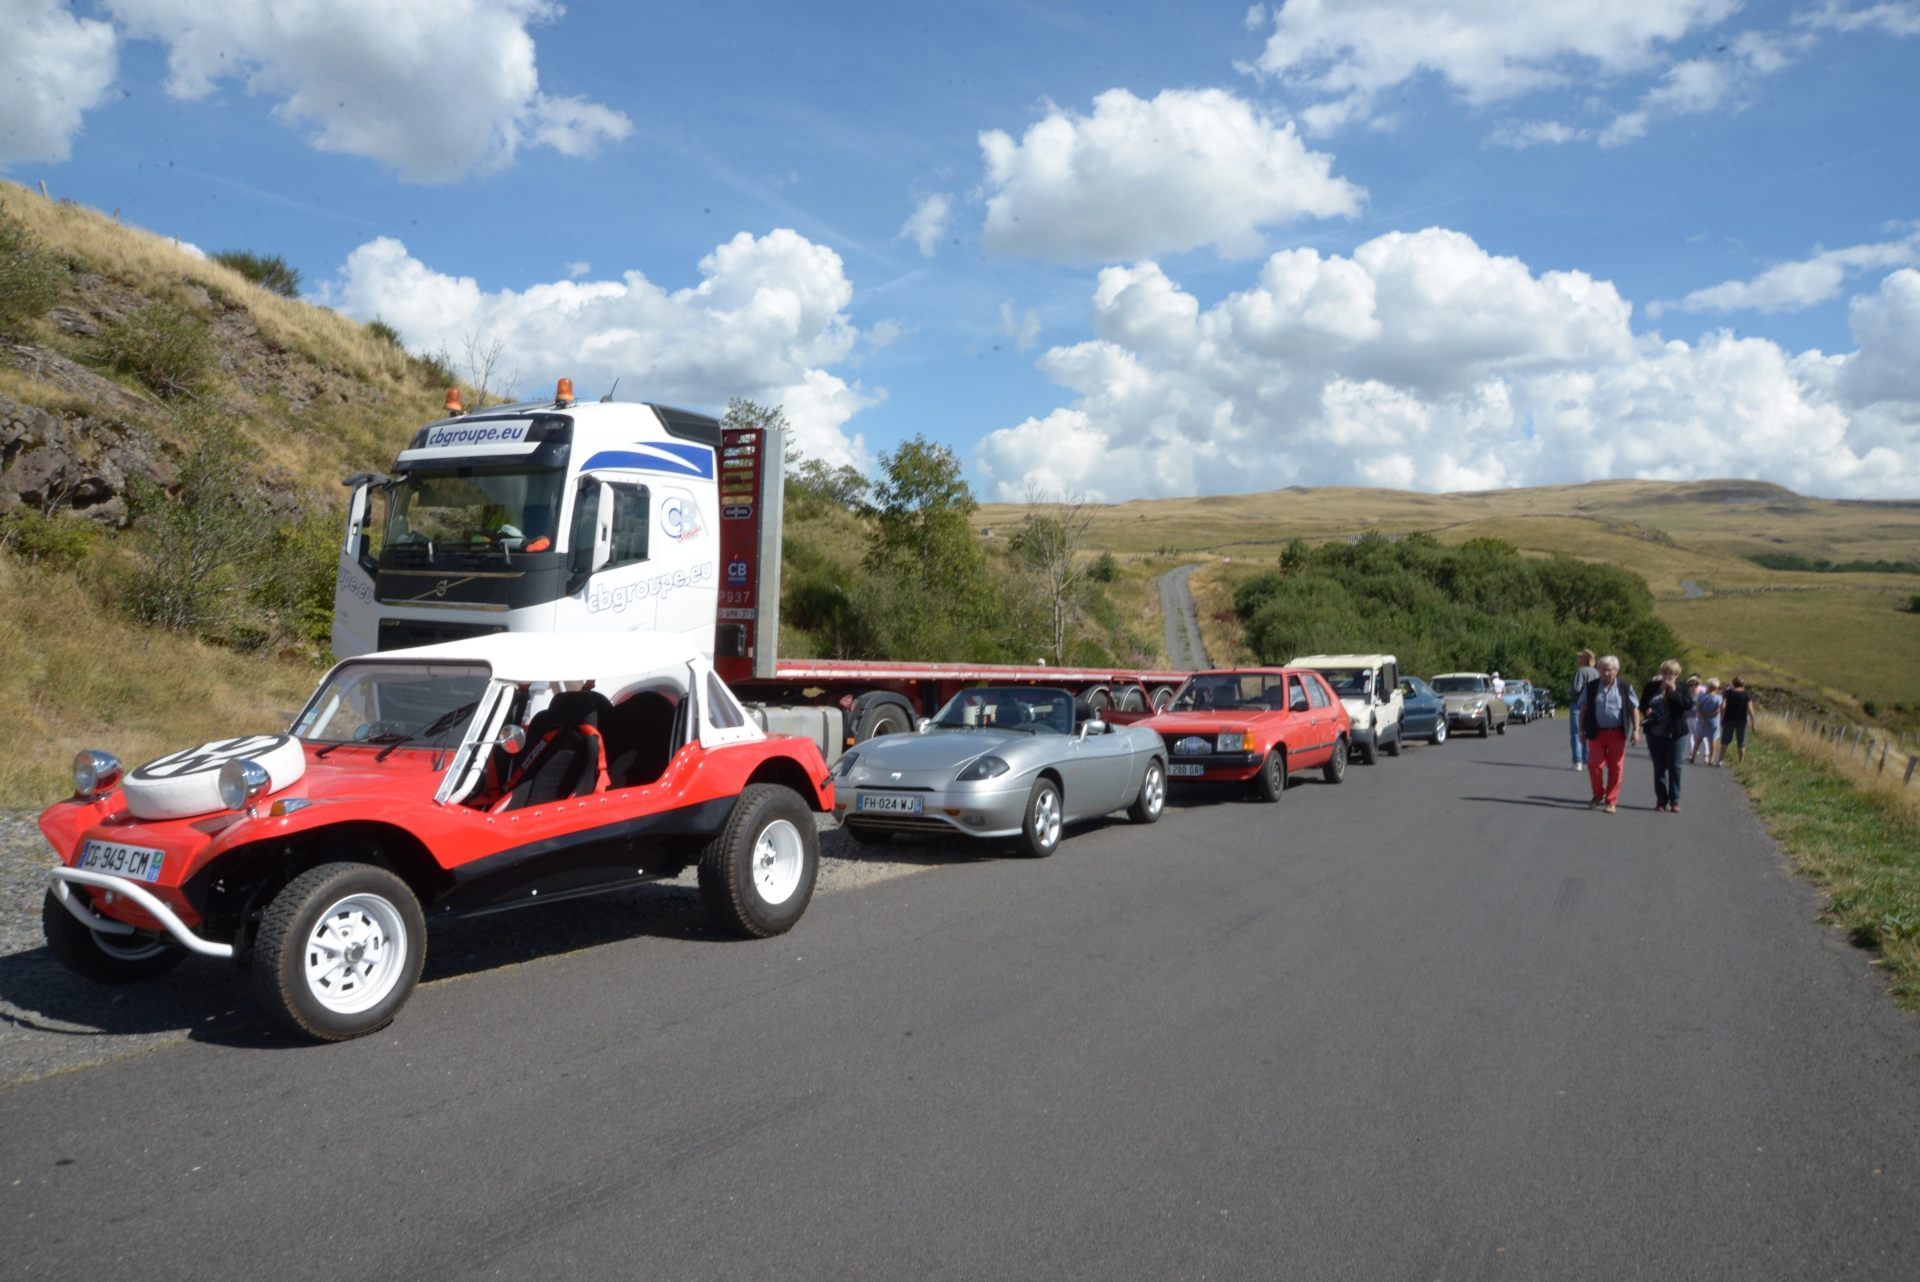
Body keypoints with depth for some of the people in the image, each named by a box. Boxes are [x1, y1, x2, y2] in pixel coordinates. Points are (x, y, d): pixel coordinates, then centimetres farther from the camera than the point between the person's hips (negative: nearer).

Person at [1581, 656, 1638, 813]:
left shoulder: (1625, 688, 4)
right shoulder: (1591, 687, 5)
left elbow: (1634, 709, 5)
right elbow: (1584, 709, 9)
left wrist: (1636, 730, -4)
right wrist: (1582, 731, 6)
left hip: (1617, 734, -1)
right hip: (1597, 733, 1)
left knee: (1615, 768, 2)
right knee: (1594, 765, -4)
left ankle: (1611, 801, 12)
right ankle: (1598, 795, 18)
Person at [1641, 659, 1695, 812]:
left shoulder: (1683, 688, 0)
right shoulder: (1652, 686, 5)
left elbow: (1689, 705, -14)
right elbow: (1642, 704, 11)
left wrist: (1674, 692, -18)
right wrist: (1646, 710, -10)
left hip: (1676, 733, -2)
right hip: (1655, 732, 2)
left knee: (1674, 767, 1)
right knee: (1659, 767, 6)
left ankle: (1675, 800, 9)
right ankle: (1661, 799, 13)